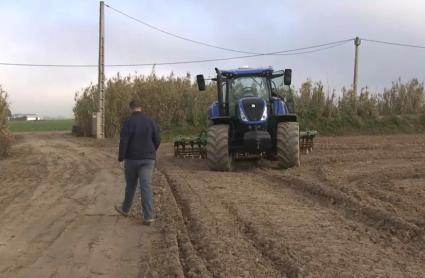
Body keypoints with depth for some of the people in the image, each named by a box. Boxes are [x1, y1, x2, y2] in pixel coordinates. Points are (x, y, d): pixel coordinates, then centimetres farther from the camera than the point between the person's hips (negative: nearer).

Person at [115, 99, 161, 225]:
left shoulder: (128, 122, -10)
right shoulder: (150, 121, 1)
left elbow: (123, 141, -14)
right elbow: (157, 140, 4)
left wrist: (121, 157, -1)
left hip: (132, 158, -2)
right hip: (148, 159, 2)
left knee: (131, 185, 16)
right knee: (146, 186, -2)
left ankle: (125, 209, 35)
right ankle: (148, 216, -8)